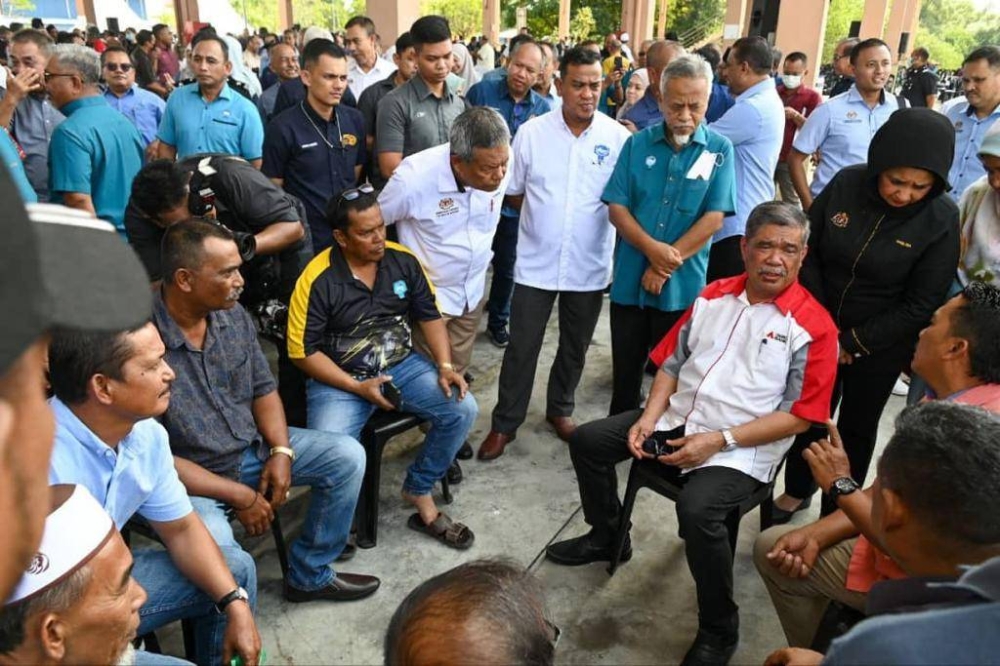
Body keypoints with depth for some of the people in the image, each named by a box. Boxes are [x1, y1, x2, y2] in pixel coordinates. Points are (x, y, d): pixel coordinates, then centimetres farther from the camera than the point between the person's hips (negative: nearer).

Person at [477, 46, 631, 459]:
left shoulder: (618, 137, -6)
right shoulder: (532, 132, -5)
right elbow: (513, 193, 5)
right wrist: (545, 214, 5)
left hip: (589, 266, 1)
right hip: (536, 263, -1)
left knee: (575, 347, 17)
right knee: (521, 348, 7)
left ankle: (560, 410, 40)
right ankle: (505, 423, 23)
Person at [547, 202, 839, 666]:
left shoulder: (813, 326, -11)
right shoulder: (713, 295, 6)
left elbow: (799, 416, -12)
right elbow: (672, 363, 11)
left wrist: (718, 440, -19)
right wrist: (649, 418, -5)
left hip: (742, 448, -6)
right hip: (677, 419, 6)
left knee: (696, 507, -33)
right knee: (587, 440, 1)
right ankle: (606, 537, 25)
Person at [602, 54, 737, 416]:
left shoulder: (720, 150, -4)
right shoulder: (637, 144, 1)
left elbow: (713, 219, -10)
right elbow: (616, 207, -3)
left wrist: (666, 265, -14)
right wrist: (651, 248, -18)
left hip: (683, 284, -2)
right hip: (630, 279, 2)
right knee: (625, 368, 15)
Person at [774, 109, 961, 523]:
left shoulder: (942, 219, -18)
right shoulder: (846, 184, -13)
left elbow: (922, 305, -14)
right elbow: (808, 249, -4)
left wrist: (852, 342, -13)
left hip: (880, 345, -2)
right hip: (820, 330, 2)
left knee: (856, 428, 14)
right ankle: (796, 491, 41)